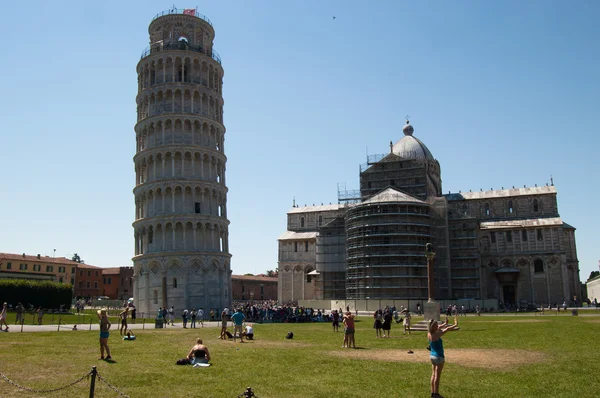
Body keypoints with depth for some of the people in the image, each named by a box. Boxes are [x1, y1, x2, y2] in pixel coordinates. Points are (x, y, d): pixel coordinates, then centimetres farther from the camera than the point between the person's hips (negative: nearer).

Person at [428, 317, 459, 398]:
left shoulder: (429, 333, -1)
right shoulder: (436, 335, -24)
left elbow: (439, 327, 18)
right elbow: (447, 329, -18)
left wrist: (445, 323, 25)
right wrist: (455, 325, -6)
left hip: (432, 355, 8)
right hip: (438, 357, -8)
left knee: (433, 375, 16)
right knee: (437, 376, 1)